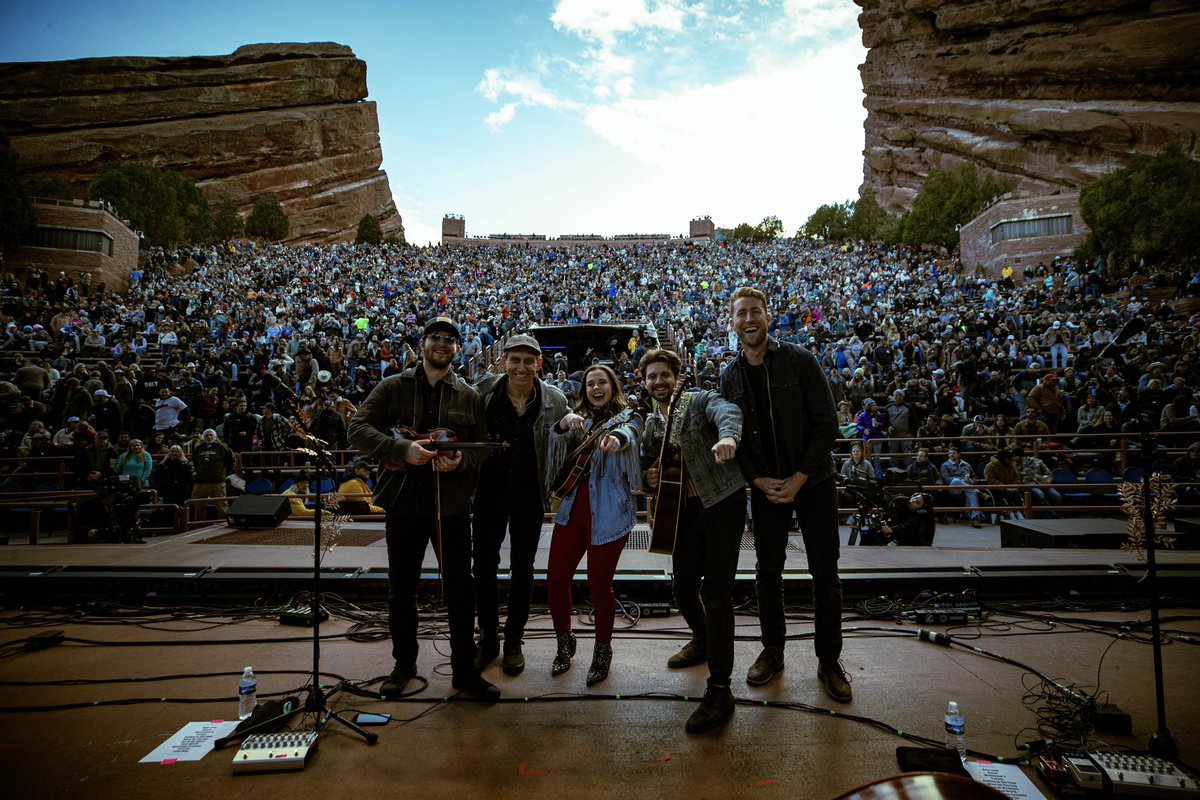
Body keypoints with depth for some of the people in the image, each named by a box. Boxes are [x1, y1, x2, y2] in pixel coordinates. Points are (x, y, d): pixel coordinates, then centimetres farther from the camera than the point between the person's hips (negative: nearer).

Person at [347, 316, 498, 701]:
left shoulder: (470, 397, 7)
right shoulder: (393, 387, 3)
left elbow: (482, 447, 7)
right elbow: (357, 428, -6)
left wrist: (461, 460, -15)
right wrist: (403, 449, -19)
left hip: (452, 505, 1)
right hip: (403, 502, 0)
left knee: (460, 589, 5)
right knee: (402, 589, 13)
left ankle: (465, 669, 20)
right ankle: (404, 664, 32)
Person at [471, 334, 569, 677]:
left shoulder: (555, 401, -8)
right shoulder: (484, 392, -10)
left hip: (530, 495, 0)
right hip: (490, 492, 0)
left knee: (522, 568, 11)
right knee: (484, 564, 8)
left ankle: (513, 641, 27)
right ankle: (488, 637, 27)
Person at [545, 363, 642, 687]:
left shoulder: (628, 417, 3)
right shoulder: (579, 418, 15)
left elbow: (629, 433, -20)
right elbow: (556, 439, -2)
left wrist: (616, 438, -45)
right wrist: (565, 423, -25)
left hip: (608, 511, -4)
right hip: (573, 506, 4)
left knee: (599, 583, 1)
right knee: (555, 579, 4)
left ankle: (603, 650, 25)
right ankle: (565, 642, 29)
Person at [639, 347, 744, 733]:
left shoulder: (700, 400, -5)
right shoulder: (650, 426, 14)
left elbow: (727, 410, -27)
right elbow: (647, 469, 23)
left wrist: (727, 435, -51)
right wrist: (650, 478, -2)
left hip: (723, 502, -6)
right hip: (686, 509, 6)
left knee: (715, 592, -11)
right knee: (683, 587, 13)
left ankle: (720, 690, -3)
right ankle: (702, 641, 46)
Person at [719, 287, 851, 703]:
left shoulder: (800, 361, -7)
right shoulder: (730, 377, 3)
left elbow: (826, 424, -10)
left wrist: (799, 478, -14)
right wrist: (760, 480, -9)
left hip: (813, 482, -2)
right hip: (766, 486, 3)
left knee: (825, 574, 5)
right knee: (768, 571, 10)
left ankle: (829, 660, 22)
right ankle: (772, 651, 28)